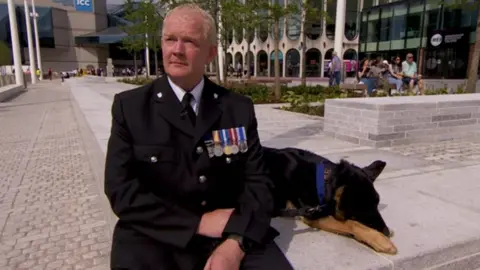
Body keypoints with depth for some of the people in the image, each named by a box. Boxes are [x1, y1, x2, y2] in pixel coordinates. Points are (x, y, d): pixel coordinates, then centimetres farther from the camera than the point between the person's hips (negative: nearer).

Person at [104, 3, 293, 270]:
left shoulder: (239, 108, 2)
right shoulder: (130, 106, -2)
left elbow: (258, 182, 0)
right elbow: (121, 190, -8)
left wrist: (236, 244, -17)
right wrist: (200, 222, -15)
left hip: (232, 234, 1)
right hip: (157, 238, 0)